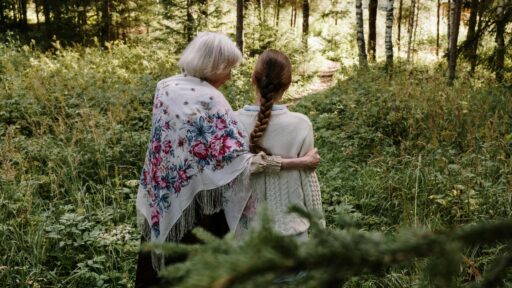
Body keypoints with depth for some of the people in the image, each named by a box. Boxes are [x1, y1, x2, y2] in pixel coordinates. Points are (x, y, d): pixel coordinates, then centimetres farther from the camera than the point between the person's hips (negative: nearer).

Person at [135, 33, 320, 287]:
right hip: (198, 203, -6)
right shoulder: (209, 100, -21)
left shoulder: (164, 88, -1)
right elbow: (238, 160, -26)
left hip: (162, 202, 6)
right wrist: (303, 162, -25)